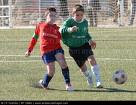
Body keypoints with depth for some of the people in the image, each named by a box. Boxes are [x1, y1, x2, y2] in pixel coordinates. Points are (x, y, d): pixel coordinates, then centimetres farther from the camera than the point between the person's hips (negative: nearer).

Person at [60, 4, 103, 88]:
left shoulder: (85, 22, 1)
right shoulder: (69, 21, -14)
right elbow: (62, 29, -33)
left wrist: (90, 40, 4)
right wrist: (69, 29, -53)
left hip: (84, 44, 2)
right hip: (74, 48, -2)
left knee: (92, 59, -23)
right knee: (82, 67, 6)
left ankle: (98, 81, -20)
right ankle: (89, 77, 42)